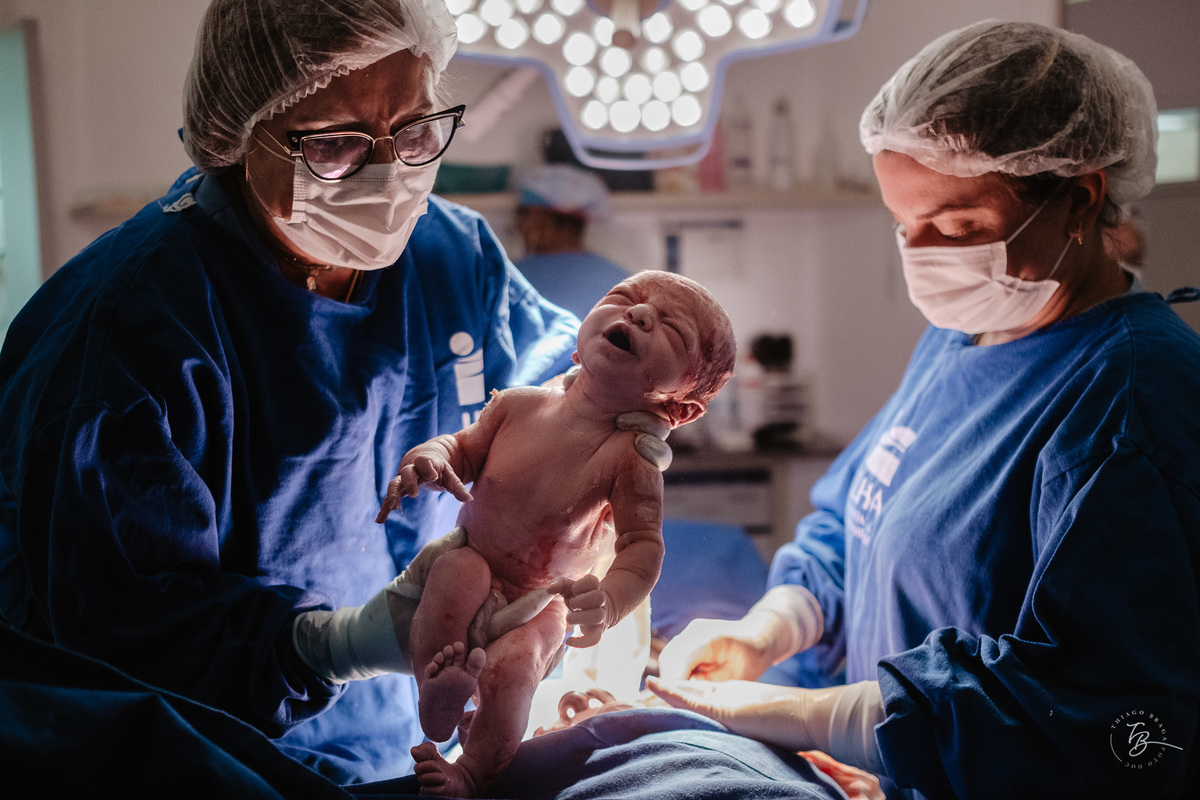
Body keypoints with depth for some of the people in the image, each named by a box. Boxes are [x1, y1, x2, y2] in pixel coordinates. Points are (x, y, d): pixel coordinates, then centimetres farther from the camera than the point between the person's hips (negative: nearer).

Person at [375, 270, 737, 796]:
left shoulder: (630, 457, -22)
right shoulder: (519, 405, -13)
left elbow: (643, 544, -23)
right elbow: (464, 447, 3)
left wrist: (609, 602, -42)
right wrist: (429, 457, -21)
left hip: (540, 609, -2)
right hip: (473, 575, 2)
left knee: (512, 666, -27)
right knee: (456, 570, -31)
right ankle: (434, 699, -21)